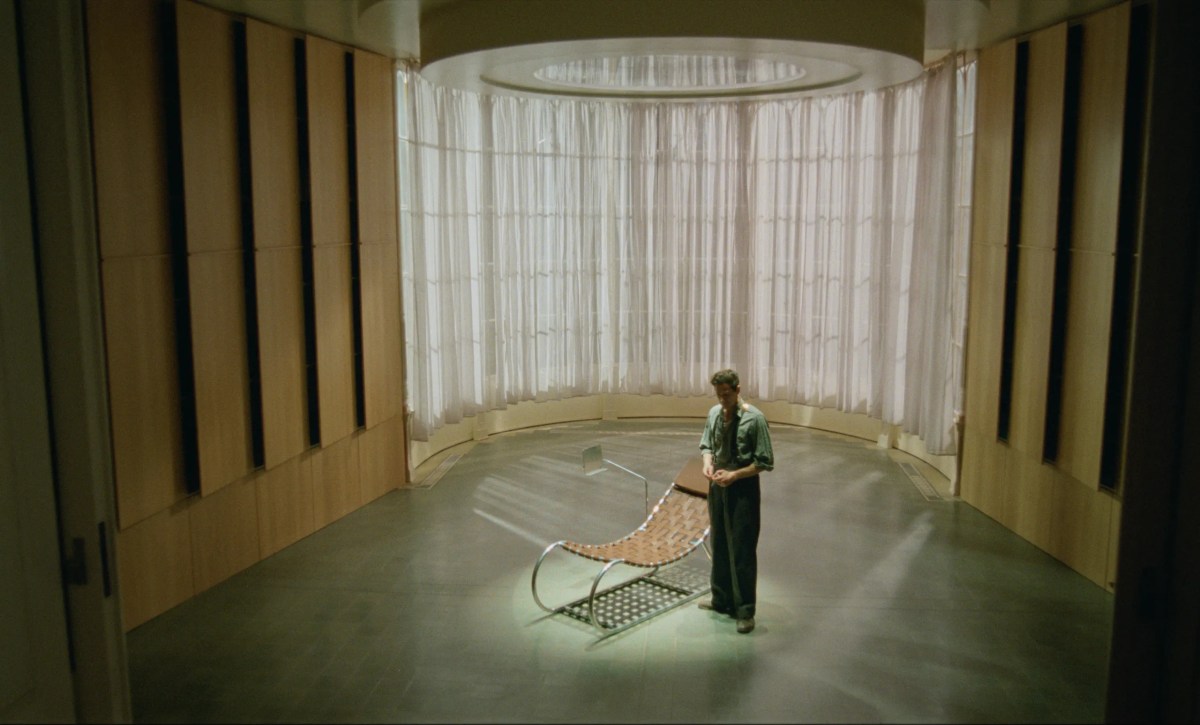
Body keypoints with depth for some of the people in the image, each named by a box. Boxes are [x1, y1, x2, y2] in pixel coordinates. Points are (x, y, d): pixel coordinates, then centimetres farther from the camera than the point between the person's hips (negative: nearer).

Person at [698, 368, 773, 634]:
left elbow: (765, 462, -14)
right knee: (719, 546, 16)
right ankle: (721, 600, 31)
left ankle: (745, 611, 8)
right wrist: (707, 462, -6)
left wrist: (734, 475, -20)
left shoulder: (754, 418, -17)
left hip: (743, 489, -6)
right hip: (717, 486, 6)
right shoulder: (714, 413, 1)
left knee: (742, 550, -1)